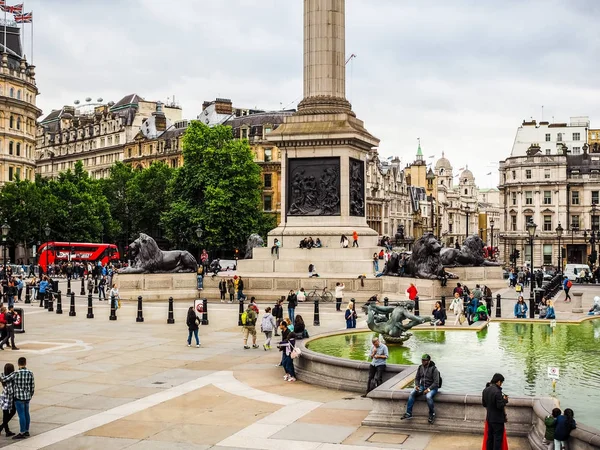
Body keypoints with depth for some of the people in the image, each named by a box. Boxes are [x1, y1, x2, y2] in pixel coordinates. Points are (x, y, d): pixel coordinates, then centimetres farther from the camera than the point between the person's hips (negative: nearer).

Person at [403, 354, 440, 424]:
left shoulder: (434, 369, -15)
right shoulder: (420, 367, 2)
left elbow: (436, 383, -16)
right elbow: (417, 378, 13)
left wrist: (428, 389, -25)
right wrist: (416, 385, -7)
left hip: (432, 387, -5)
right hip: (422, 386, 5)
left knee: (428, 396, -36)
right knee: (412, 393, -19)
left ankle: (432, 414, -14)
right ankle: (409, 413, -17)